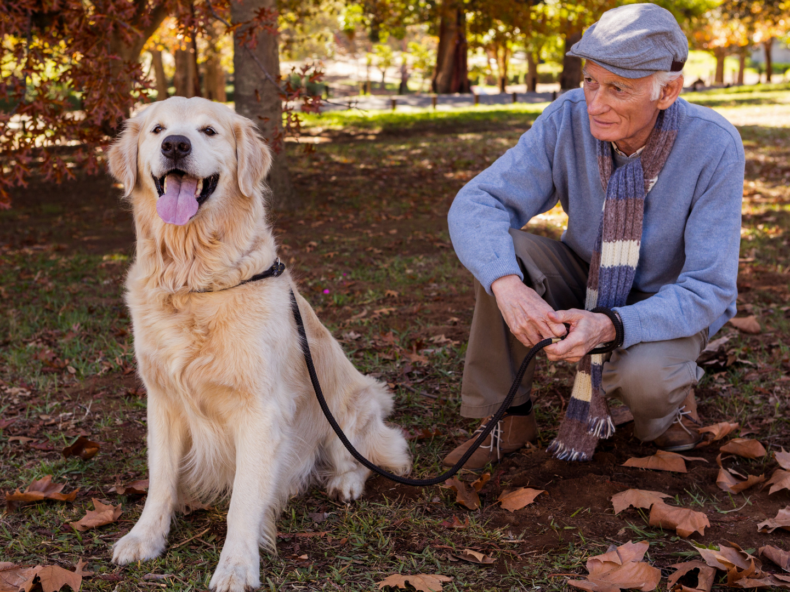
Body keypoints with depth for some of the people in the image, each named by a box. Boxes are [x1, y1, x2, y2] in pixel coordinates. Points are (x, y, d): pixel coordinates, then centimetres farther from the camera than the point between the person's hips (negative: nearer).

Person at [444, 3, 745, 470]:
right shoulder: (568, 120, -21)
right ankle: (508, 418, -11)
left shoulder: (714, 146, -28)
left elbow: (708, 291, -26)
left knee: (640, 374, -37)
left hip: (669, 303, -3)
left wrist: (609, 326, -44)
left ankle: (670, 396, 2)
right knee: (498, 250, -26)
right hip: (586, 281, 3)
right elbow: (475, 206, -23)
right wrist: (507, 284, -45)